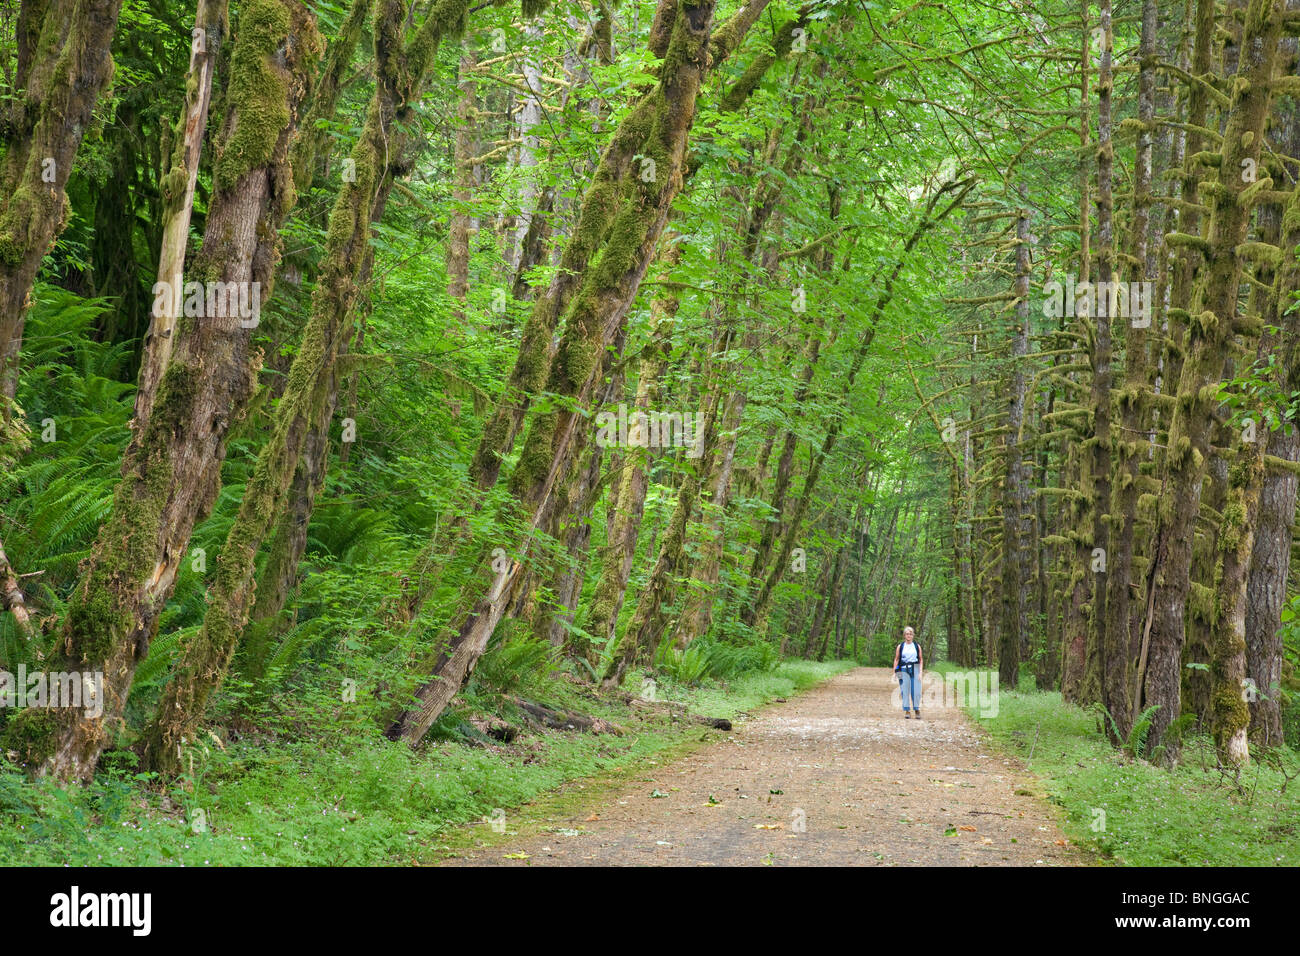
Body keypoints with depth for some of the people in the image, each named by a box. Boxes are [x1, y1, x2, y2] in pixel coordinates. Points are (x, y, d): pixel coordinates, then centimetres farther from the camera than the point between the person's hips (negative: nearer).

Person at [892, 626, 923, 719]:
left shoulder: (917, 646, 9)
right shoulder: (900, 647, 8)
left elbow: (921, 660, 9)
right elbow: (896, 659, 9)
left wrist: (920, 672, 0)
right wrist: (894, 672, 2)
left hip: (915, 669, 0)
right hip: (904, 670, 0)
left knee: (916, 691, -6)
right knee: (905, 691, -3)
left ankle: (917, 710, 7)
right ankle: (907, 711, 1)